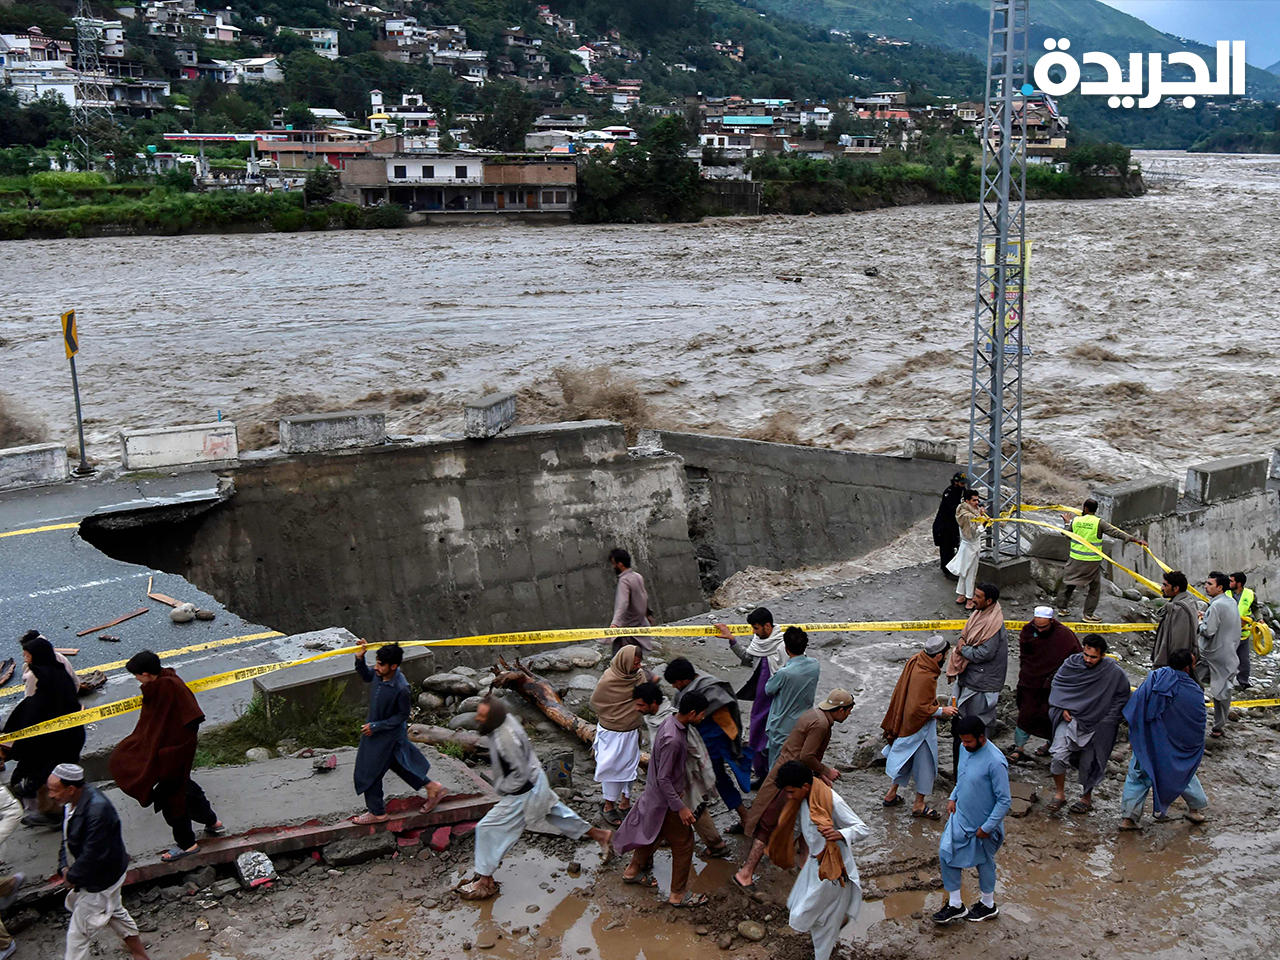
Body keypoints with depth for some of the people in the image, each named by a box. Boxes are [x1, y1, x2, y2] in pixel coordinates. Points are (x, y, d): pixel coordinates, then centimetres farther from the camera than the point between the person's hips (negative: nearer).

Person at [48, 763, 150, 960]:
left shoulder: (97, 811, -35)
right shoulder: (74, 802, -5)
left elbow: (92, 855, -31)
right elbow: (67, 839, 7)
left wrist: (72, 877, -18)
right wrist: (64, 868, -4)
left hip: (100, 882, -10)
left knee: (78, 933, 0)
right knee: (115, 912, 28)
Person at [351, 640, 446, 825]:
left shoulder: (401, 689, -34)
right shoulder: (379, 674, -14)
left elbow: (402, 715, -21)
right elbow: (366, 677, 9)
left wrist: (375, 726, -21)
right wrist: (359, 659, -9)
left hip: (387, 735, -8)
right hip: (375, 728, 8)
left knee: (369, 772, 8)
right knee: (399, 763, 24)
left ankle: (377, 813, 30)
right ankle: (433, 788, 40)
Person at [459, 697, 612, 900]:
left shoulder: (505, 739, -35)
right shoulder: (506, 719, -8)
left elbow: (520, 774, -28)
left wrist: (501, 790, -15)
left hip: (524, 793, -9)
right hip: (536, 782, 9)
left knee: (487, 829, -1)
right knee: (556, 813, 27)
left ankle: (485, 883, 11)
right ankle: (600, 835, 43)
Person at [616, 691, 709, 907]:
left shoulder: (671, 721, -4)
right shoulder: (672, 740, -34)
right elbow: (663, 778, -28)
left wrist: (681, 785, 24)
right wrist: (680, 807, -23)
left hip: (655, 793, 10)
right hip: (665, 800, -9)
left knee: (653, 832, 28)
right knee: (683, 843, 6)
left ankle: (633, 870, 48)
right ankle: (679, 894, 19)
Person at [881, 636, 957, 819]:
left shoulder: (915, 661, -3)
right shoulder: (926, 677, -32)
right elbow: (919, 708, -29)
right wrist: (942, 711, -17)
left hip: (906, 724, 9)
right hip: (920, 728, -9)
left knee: (905, 760, 23)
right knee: (925, 763, 8)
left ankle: (891, 794, 35)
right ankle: (919, 804, 21)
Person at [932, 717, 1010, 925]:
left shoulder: (995, 762, -30)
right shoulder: (965, 748, -6)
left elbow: (1004, 800, -24)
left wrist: (987, 827, -20)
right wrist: (953, 797, 4)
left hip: (982, 824, -7)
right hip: (960, 817, 7)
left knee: (984, 863, 14)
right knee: (946, 853, 7)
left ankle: (988, 905, 38)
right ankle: (955, 905, 23)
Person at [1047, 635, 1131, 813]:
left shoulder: (1114, 673, -11)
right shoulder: (1072, 663, -6)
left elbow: (1122, 698, 2)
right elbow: (1057, 685, 8)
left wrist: (1107, 721, -5)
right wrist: (1062, 708, -4)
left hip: (1096, 726, -1)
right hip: (1070, 719, 1)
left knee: (1088, 764, 9)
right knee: (1058, 755, -15)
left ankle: (1086, 797, 35)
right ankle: (1059, 793, 6)